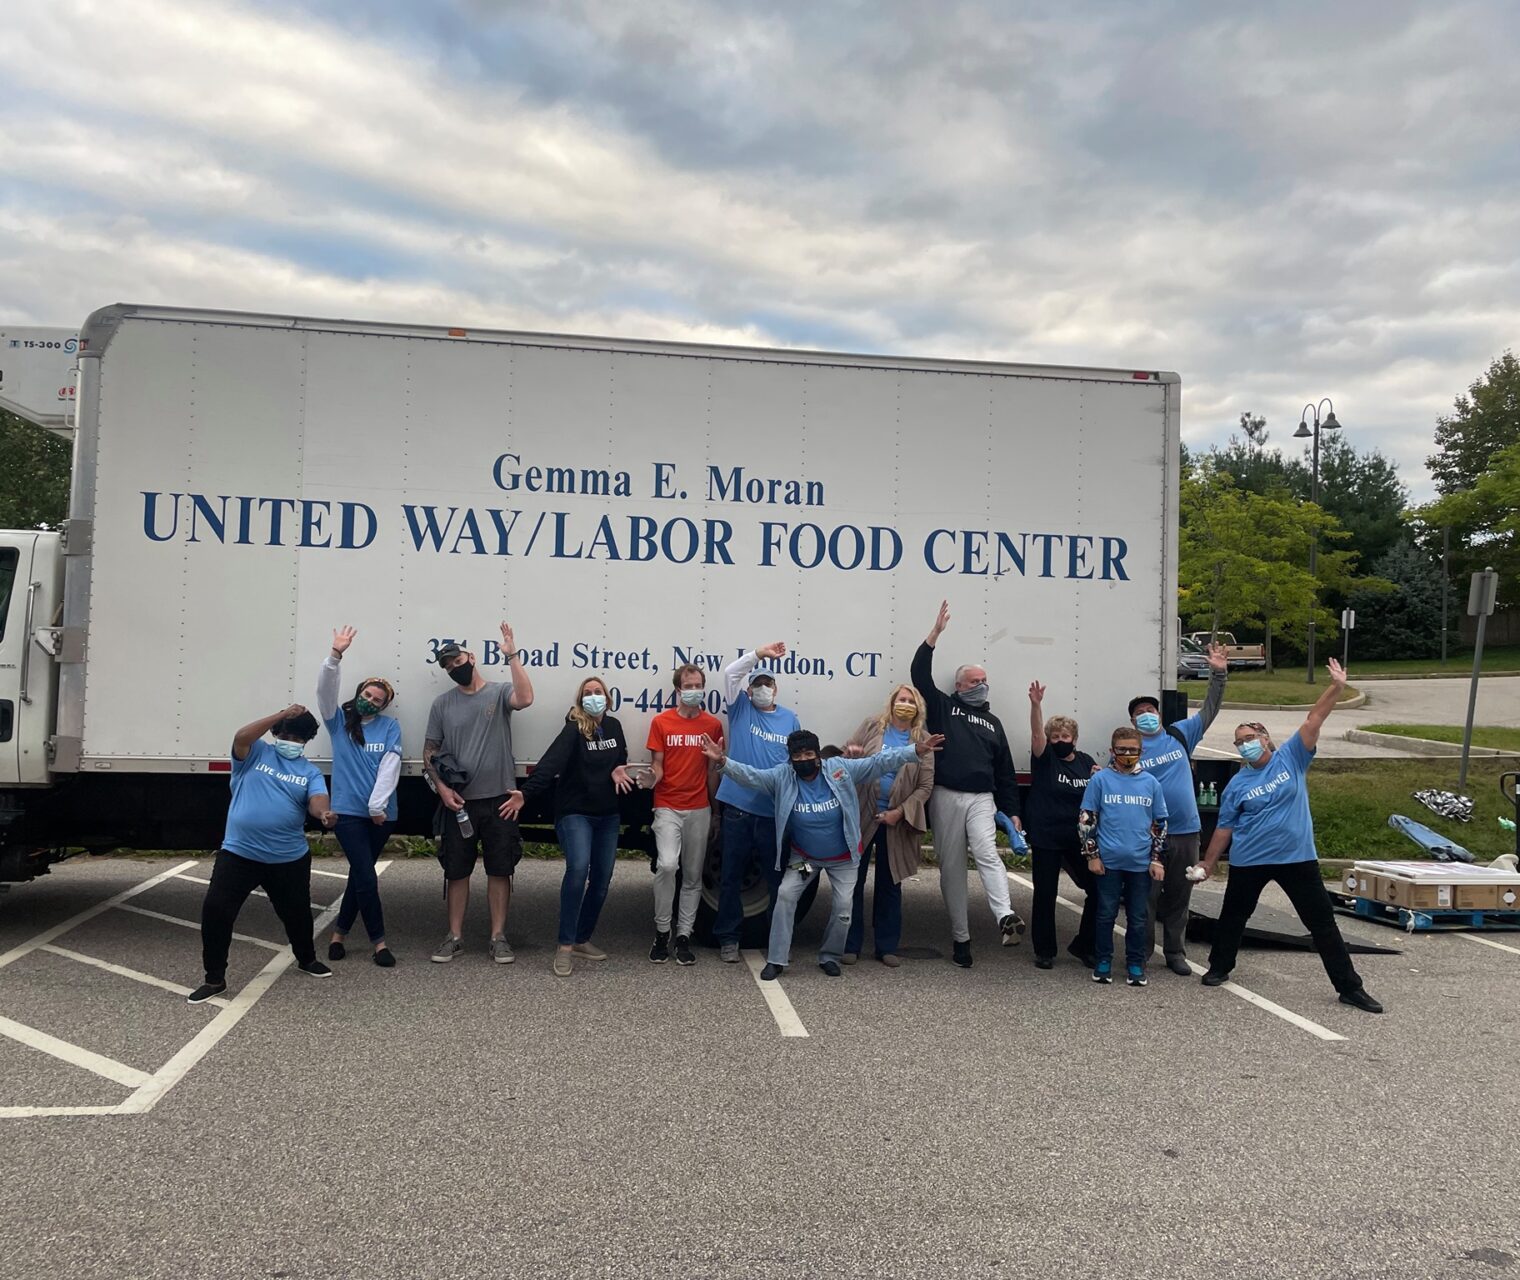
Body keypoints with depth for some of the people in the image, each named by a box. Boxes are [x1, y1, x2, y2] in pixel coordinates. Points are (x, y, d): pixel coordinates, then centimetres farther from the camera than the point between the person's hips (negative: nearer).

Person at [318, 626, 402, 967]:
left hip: (380, 814, 2)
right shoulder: (339, 721, 4)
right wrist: (335, 656, -26)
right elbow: (325, 689, -11)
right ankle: (379, 941, 5)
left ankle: (339, 932, 28)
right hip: (348, 811, -2)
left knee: (359, 874, 12)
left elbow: (390, 766, -6)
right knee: (366, 877, -7)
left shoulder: (390, 727, 4)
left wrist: (378, 804, -15)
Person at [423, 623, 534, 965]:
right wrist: (441, 787, -4)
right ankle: (454, 936, 21)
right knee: (457, 871, 9)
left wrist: (513, 656, -26)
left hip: (499, 799, -2)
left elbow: (525, 699, -26)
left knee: (499, 870, 5)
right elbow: (429, 751, 9)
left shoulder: (500, 691, -2)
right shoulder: (442, 703, 6)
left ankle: (498, 937, 16)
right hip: (458, 802, 2)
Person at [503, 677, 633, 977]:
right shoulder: (573, 730, -12)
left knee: (601, 880, 7)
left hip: (608, 815, 6)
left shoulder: (613, 726, 5)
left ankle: (582, 940, 23)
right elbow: (551, 762, -26)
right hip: (575, 813, -6)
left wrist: (618, 771, -4)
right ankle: (565, 947, -19)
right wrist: (525, 793, -40)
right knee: (578, 869, -25)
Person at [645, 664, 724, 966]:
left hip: (699, 810, 2)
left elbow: (713, 769, 11)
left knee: (693, 876, 7)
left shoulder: (713, 724, 5)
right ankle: (662, 932, -3)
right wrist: (651, 778, -21)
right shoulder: (661, 722, 1)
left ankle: (684, 936, 17)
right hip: (667, 807, -2)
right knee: (666, 865, -20)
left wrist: (715, 810, 12)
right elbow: (658, 765, 2)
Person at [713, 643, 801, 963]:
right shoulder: (741, 708, 6)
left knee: (778, 876, 7)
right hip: (738, 807, -1)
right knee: (732, 875, 5)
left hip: (776, 811, 1)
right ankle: (728, 939, 16)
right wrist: (758, 654, -17)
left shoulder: (789, 718, 11)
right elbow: (730, 673, -9)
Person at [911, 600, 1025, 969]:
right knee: (952, 867, 2)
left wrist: (1012, 811, 11)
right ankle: (960, 936, 9)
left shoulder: (993, 722, 19)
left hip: (982, 799, 1)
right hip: (946, 797, -1)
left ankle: (1006, 917, -34)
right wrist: (936, 631, -10)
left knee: (987, 854, -20)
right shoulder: (942, 707, 10)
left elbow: (1005, 771, 19)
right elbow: (920, 674, -4)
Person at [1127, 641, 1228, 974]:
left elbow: (1209, 709, 7)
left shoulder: (1180, 734, 8)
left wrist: (1218, 674, -2)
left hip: (1185, 832, 3)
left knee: (1179, 897, 12)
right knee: (1146, 896, 1)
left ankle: (1175, 953, 23)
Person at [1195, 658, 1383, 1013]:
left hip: (1298, 858, -1)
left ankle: (1350, 987, 10)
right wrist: (1207, 865, 2)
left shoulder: (1291, 758, -1)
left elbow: (1313, 721, -11)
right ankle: (1220, 967, 36)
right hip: (1248, 862, 1)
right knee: (1233, 917, 15)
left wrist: (1336, 687, -21)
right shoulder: (1237, 785, 0)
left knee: (1323, 922, 3)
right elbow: (1224, 828, 3)